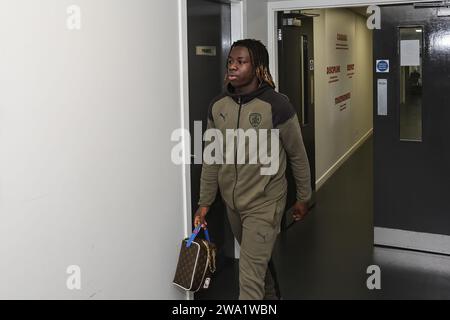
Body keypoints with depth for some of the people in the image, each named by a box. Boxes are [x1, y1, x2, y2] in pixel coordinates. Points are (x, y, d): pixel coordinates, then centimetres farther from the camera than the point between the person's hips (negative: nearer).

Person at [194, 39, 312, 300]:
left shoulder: (276, 106, -16)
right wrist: (205, 202, 7)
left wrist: (304, 198, 3)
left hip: (264, 203, -5)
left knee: (250, 280, -5)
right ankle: (271, 296, 50)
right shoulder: (217, 107, -1)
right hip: (232, 203, 5)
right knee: (258, 262, 25)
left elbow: (298, 155, -5)